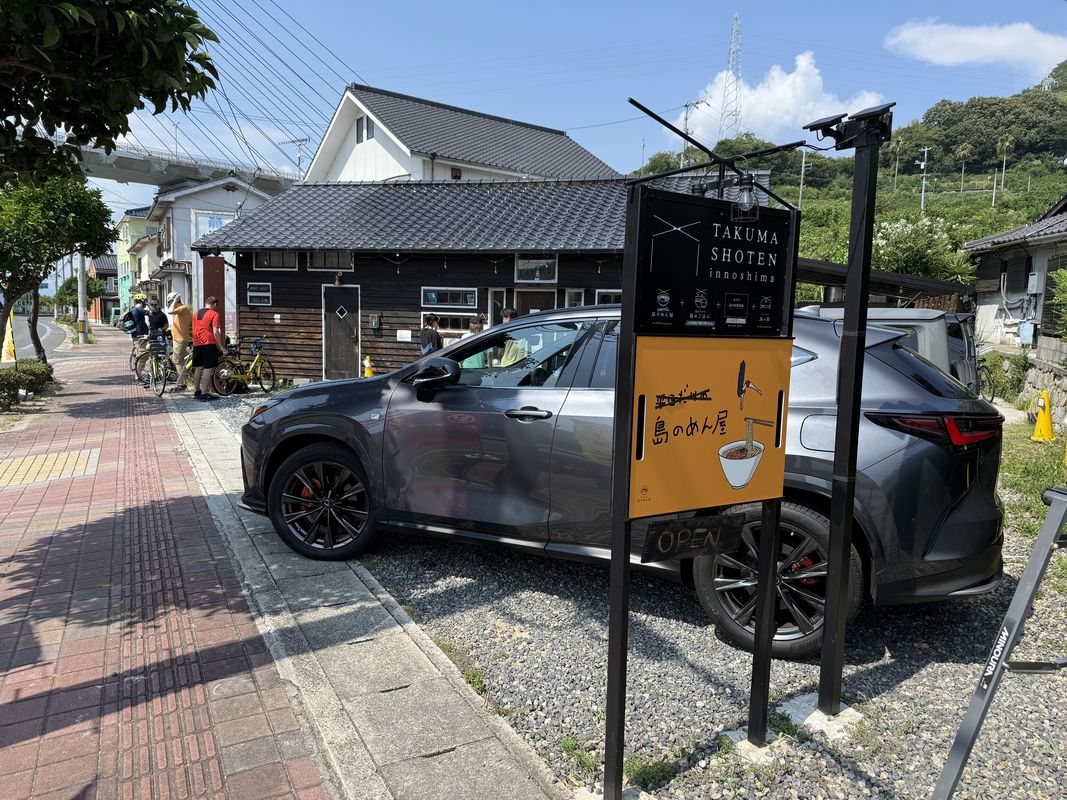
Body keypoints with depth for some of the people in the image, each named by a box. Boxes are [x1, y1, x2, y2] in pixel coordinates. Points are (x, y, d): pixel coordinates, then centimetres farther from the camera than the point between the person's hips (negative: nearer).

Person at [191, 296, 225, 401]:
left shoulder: (196, 313, 15)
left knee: (199, 368, 14)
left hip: (197, 344, 7)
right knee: (208, 369, -5)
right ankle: (204, 393, -9)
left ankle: (197, 392, 19)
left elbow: (194, 330, 21)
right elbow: (215, 332, -11)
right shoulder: (214, 314, -6)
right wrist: (221, 347, -6)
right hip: (209, 343, -7)